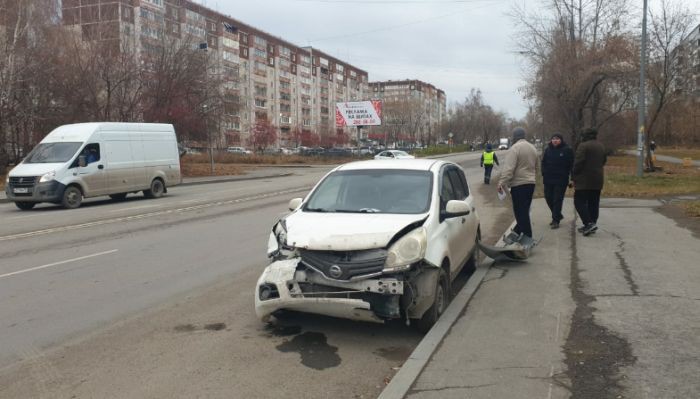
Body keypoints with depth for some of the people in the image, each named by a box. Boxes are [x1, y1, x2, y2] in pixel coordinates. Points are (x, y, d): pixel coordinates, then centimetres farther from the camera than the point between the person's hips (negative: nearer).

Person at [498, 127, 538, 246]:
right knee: (523, 211, 13)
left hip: (518, 184, -9)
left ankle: (527, 238, -4)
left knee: (521, 212, -5)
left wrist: (502, 182, -24)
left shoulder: (515, 148, -13)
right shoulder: (532, 148, 14)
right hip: (530, 183, 9)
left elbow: (509, 168, -22)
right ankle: (516, 234, 21)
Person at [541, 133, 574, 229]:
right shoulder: (548, 150, 8)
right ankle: (558, 215, 29)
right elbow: (543, 163, 13)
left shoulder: (567, 150, -5)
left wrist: (571, 177, -7)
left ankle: (556, 220, 3)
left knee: (557, 200, -3)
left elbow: (571, 164, -4)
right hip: (548, 179, 5)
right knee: (549, 198, 10)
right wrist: (544, 174, 3)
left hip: (561, 180, -5)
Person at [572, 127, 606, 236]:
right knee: (594, 203, 11)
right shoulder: (601, 146, 13)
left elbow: (578, 163, -18)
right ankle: (591, 225, 14)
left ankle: (589, 223, -16)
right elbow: (604, 161, 22)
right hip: (598, 180, 8)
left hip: (584, 180, -8)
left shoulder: (583, 146, -14)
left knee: (579, 201, -3)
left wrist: (574, 177, -9)